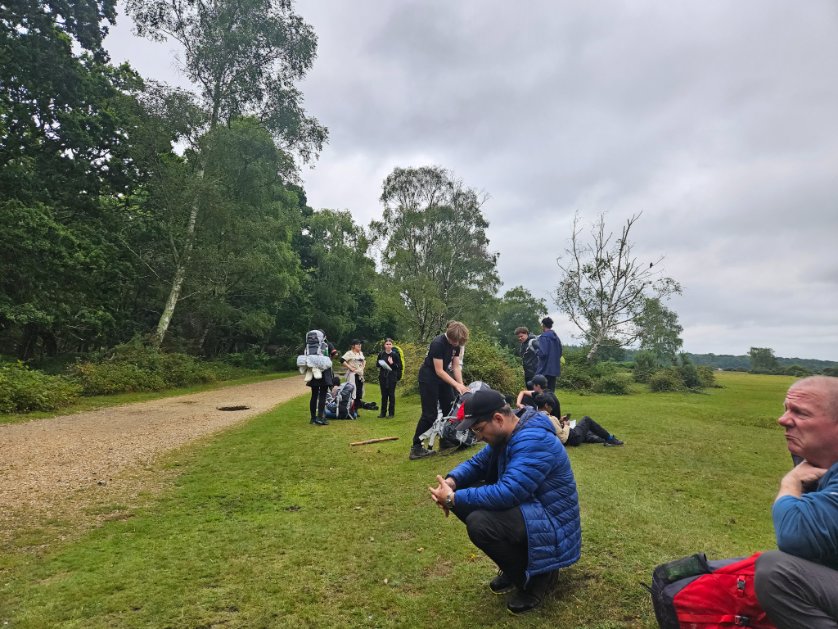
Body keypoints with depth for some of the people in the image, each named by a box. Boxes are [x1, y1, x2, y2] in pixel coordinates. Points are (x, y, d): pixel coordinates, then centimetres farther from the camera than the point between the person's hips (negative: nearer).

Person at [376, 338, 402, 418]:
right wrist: (380, 365, -6)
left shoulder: (395, 354, -4)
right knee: (384, 394, 8)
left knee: (391, 394, 1)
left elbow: (399, 367, -5)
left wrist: (392, 363, -20)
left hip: (392, 377, -3)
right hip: (383, 377, 3)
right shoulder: (381, 354, 5)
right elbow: (378, 364, 16)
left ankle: (391, 413, 8)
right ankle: (383, 412, 16)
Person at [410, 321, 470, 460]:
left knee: (450, 409, 8)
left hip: (442, 377, 8)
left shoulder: (456, 345, -4)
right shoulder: (438, 344, -28)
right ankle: (416, 448, -6)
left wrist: (462, 385, -13)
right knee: (430, 414, -10)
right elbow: (439, 371, -26)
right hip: (429, 378, -8)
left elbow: (456, 367, -1)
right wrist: (456, 385, -27)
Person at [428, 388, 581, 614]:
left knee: (480, 523, -30)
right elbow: (477, 463, 11)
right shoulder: (506, 435, 2)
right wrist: (452, 481, -11)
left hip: (550, 523, -9)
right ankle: (515, 566, 12)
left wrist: (453, 499, -27)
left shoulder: (533, 441, -27)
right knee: (464, 495, -1)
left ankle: (537, 575, -3)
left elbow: (507, 493, -35)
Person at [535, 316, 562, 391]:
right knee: (550, 391, 12)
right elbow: (560, 353, 18)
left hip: (545, 369, -8)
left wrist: (537, 352, -2)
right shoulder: (556, 337, 12)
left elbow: (542, 353, -20)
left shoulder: (543, 337, -13)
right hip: (554, 369, 8)